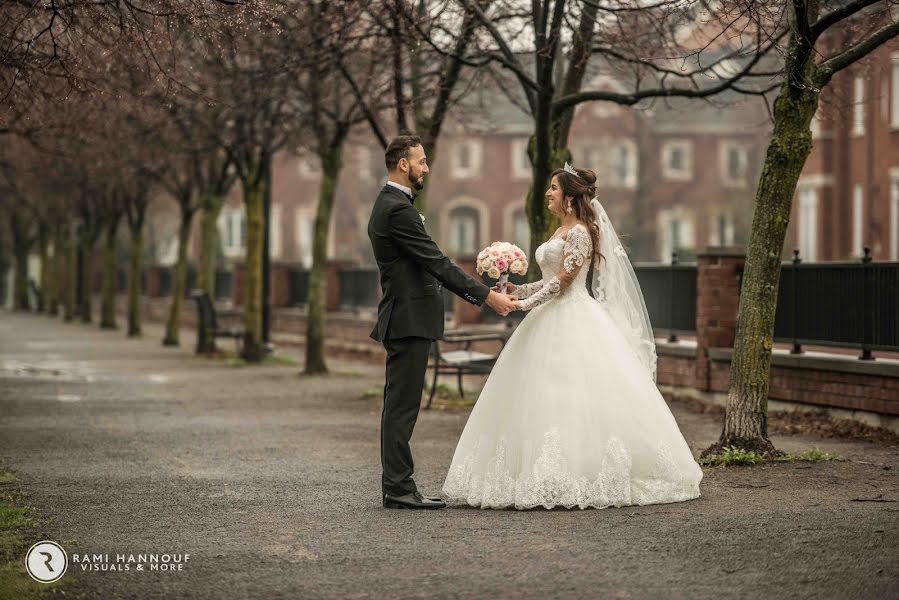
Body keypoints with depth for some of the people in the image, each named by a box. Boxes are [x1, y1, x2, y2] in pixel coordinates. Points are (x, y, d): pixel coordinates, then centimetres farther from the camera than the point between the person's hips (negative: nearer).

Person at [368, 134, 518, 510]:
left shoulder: (387, 205, 17)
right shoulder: (398, 209, -16)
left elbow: (424, 265, 22)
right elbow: (437, 263, -19)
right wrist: (486, 296, -16)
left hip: (404, 317, 11)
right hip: (409, 319, -11)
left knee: (400, 407, 11)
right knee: (402, 406, -8)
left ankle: (397, 487, 14)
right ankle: (399, 490, -6)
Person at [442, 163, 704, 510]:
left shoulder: (579, 232, -10)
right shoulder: (561, 232, 19)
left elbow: (563, 280, -16)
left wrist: (525, 304, -17)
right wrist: (518, 290, 9)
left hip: (574, 322, -10)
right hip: (554, 322, 10)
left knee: (577, 400, -11)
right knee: (544, 402, 5)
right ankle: (557, 479, 6)